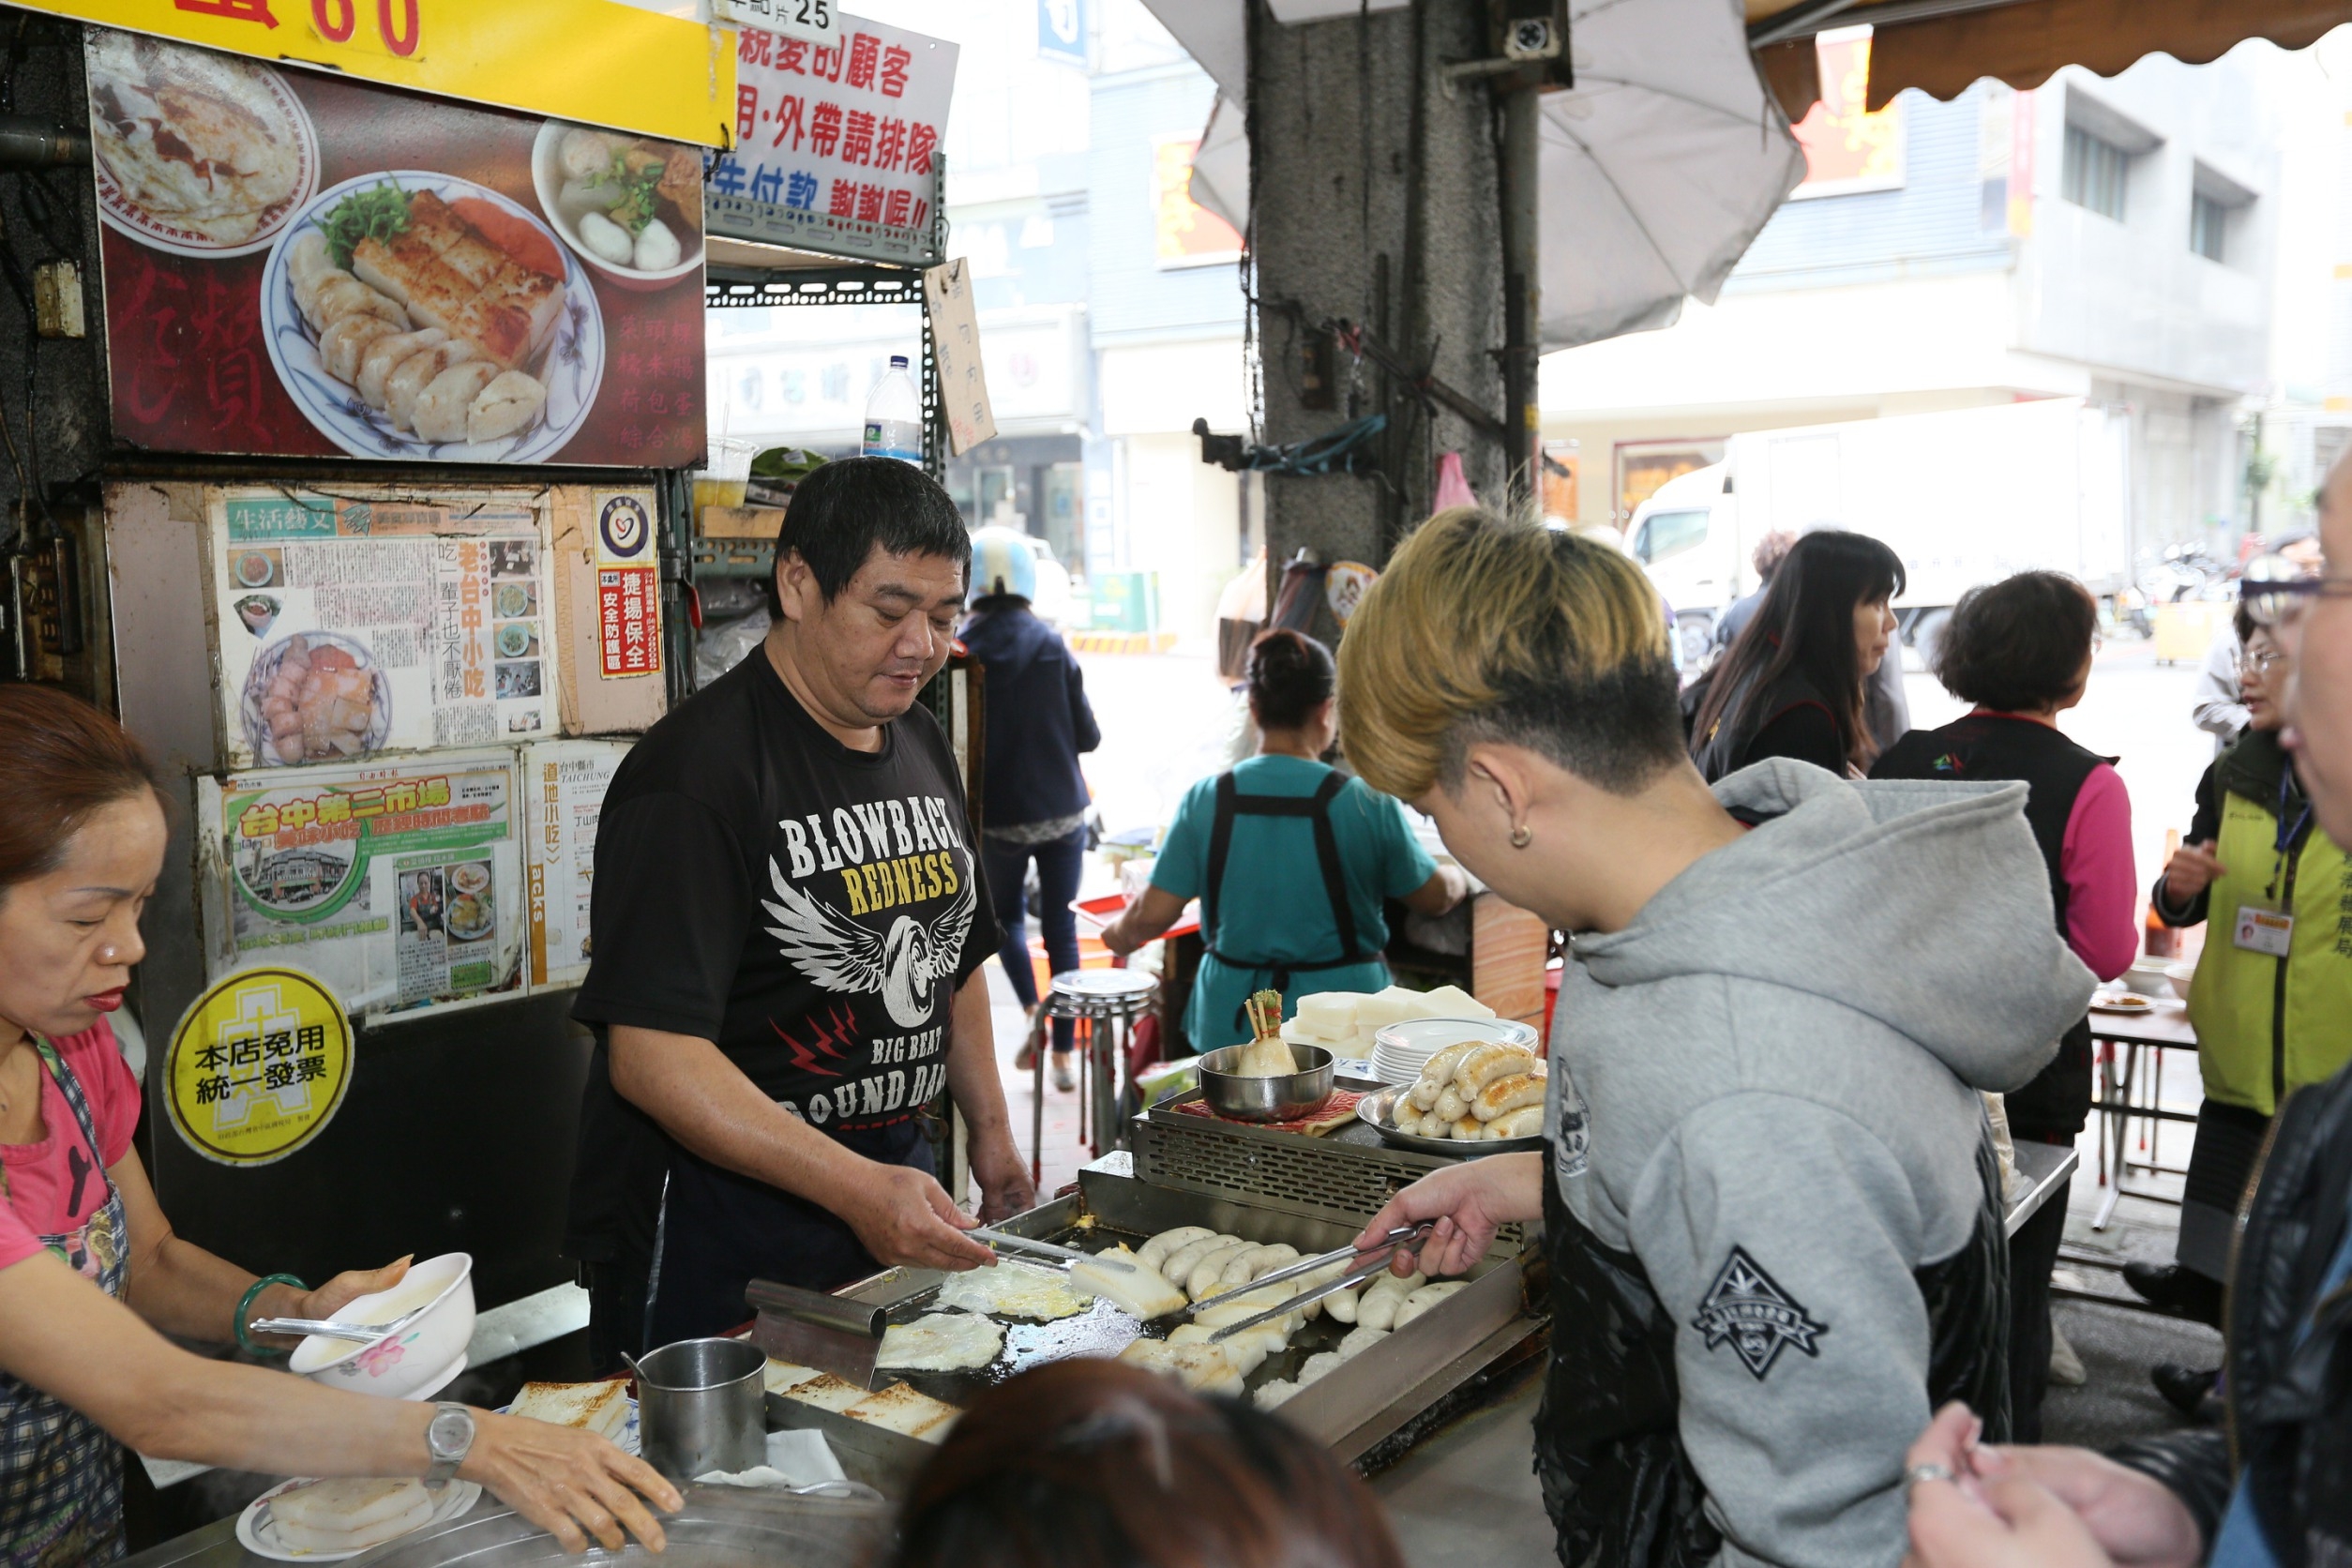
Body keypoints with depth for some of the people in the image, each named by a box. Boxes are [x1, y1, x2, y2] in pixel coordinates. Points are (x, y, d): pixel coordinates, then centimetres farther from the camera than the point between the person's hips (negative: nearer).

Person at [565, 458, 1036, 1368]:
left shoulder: (922, 745, 9)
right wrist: (855, 1187, -32)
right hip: (717, 1233, -7)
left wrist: (991, 1134, 14)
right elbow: (650, 1054, -26)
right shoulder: (697, 771, -19)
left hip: (892, 1179, 8)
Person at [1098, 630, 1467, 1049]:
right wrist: (1459, 877, 25)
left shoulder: (1206, 799, -7)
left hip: (1232, 1020, 2)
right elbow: (1434, 897, 2)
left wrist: (1119, 935, 18)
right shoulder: (1366, 803, -11)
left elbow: (1152, 915, -4)